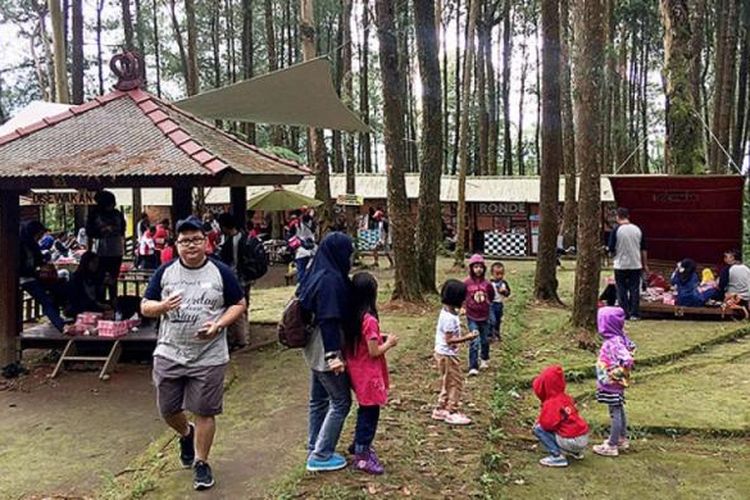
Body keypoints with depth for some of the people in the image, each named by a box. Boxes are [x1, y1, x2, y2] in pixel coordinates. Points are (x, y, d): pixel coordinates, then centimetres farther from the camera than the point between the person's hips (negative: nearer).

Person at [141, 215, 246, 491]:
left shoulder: (221, 272, -3)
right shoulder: (165, 272, 2)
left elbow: (239, 304, 2)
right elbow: (145, 307, 6)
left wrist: (219, 325, -15)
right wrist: (162, 306, -17)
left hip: (209, 358, -2)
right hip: (169, 355, 3)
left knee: (204, 412, 4)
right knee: (168, 409, 13)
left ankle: (201, 463, 24)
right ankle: (186, 434, 46)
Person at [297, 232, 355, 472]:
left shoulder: (318, 274, 7)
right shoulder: (331, 279, -22)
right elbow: (329, 320, -26)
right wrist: (333, 355, -26)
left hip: (315, 348, 10)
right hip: (326, 349, -10)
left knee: (319, 399, 18)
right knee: (341, 401, 3)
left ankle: (315, 450, 30)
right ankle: (320, 455, 9)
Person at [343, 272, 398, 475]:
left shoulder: (351, 316, 1)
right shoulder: (369, 320, -24)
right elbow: (374, 352, -21)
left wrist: (378, 338, 9)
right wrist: (389, 343, -5)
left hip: (356, 372, 8)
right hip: (369, 376, -8)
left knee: (365, 411, 23)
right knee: (370, 413, 3)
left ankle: (361, 446, 37)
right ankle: (362, 457, 11)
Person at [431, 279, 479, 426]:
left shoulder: (447, 312, 6)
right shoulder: (450, 317, -24)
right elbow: (449, 340, -25)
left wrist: (464, 337, 7)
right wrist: (466, 338, -22)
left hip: (444, 354, 10)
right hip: (447, 355, -10)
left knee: (447, 383, 19)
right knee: (455, 382, 0)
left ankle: (441, 410, 27)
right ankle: (451, 413, 7)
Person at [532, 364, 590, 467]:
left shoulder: (551, 403, -16)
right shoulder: (565, 397, 10)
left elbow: (547, 423, -26)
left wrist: (539, 419, -4)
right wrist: (543, 417, 11)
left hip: (572, 441, -9)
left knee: (538, 428, -5)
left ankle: (557, 457, -8)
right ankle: (576, 452, 22)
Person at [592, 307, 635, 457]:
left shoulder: (613, 342, -27)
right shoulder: (620, 337, -1)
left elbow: (627, 361, -36)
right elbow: (632, 347, 15)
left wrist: (615, 374, -21)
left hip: (612, 384, -9)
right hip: (616, 384, 9)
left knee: (615, 413, 1)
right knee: (619, 411, 22)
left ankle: (612, 446, 12)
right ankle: (622, 439, 37)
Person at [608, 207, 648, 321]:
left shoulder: (616, 230, -9)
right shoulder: (638, 229, 3)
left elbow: (611, 250, -9)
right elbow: (643, 249, 7)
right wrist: (645, 265, 14)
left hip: (621, 265, -3)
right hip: (636, 265, 3)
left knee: (622, 291, 6)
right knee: (635, 290, 8)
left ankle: (624, 314, 6)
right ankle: (634, 314, 7)